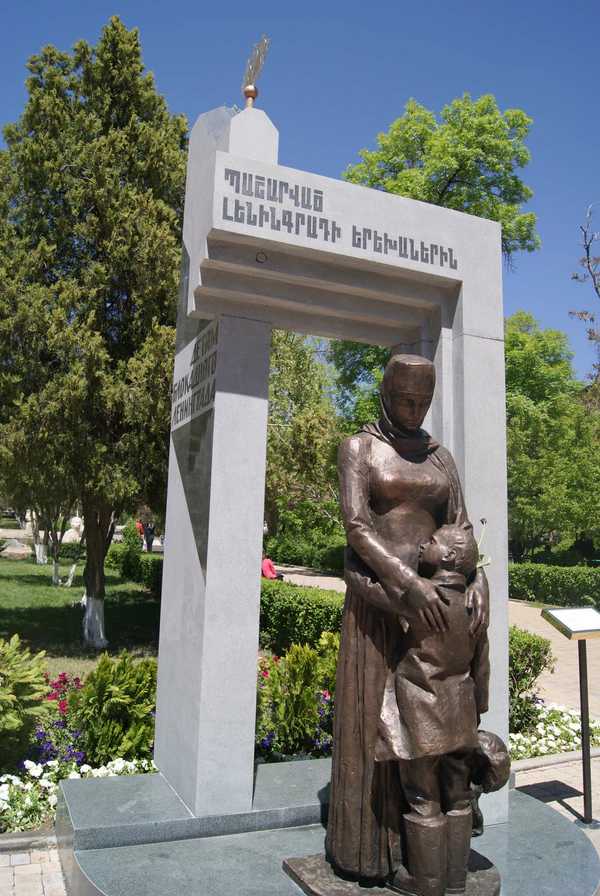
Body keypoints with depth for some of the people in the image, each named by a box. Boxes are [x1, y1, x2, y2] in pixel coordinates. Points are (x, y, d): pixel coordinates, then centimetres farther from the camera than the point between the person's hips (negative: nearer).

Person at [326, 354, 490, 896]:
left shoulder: (440, 457, 13)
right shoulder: (358, 448, -2)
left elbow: (461, 530, 6)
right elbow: (356, 527, -15)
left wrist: (478, 580, -14)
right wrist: (408, 583, -28)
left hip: (434, 601, 5)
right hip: (378, 600, -4)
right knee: (374, 717, 2)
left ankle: (419, 842, 24)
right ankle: (369, 844, 18)